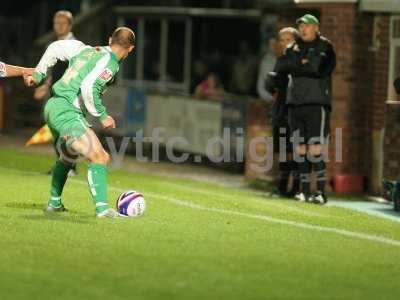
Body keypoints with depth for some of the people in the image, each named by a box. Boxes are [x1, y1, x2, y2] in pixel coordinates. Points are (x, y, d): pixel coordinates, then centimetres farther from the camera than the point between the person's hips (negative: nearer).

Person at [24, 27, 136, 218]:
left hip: (52, 108, 9)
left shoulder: (86, 50, 15)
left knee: (68, 157, 30)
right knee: (99, 157, -15)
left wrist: (38, 75, 27)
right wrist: (102, 116, -13)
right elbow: (88, 87, -23)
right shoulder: (109, 62, -10)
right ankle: (102, 208, -26)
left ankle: (54, 203, 39)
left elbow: (55, 48, 20)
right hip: (66, 112, -9)